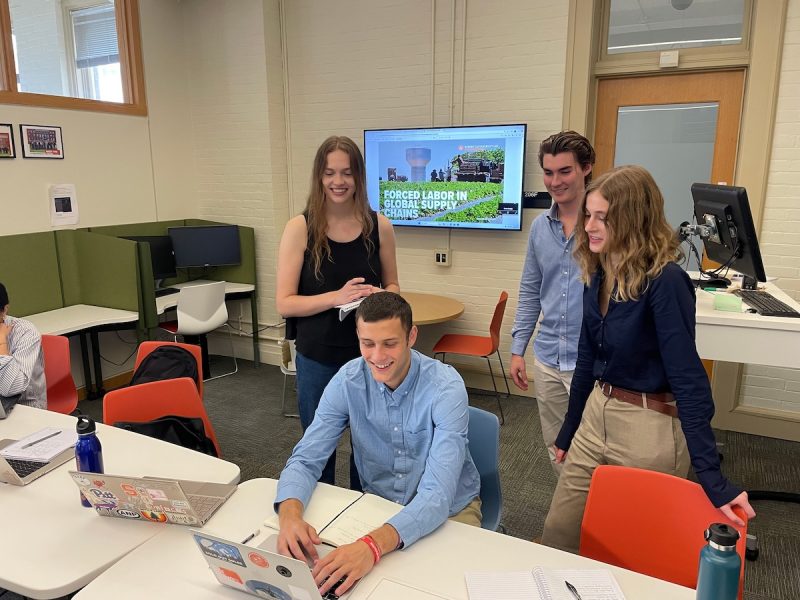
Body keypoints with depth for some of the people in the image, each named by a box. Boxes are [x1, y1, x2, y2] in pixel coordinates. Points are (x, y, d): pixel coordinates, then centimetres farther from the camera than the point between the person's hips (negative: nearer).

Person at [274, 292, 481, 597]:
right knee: (329, 570, -16)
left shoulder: (445, 387, -26)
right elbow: (306, 459, -13)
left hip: (448, 510, -2)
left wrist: (374, 544, -50)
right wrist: (290, 512, -35)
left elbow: (438, 493, -33)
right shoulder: (347, 381, -15)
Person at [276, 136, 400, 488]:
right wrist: (336, 297, -24)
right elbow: (284, 303, -9)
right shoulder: (300, 228, -8)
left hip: (369, 357, 2)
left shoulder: (379, 226, -1)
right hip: (319, 359, -1)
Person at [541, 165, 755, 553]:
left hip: (650, 431, -7)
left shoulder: (665, 281, -20)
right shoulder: (598, 275, 2)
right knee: (557, 535, 15)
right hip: (595, 417, 7)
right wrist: (568, 432, 17)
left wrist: (712, 477, -21)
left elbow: (688, 377, -20)